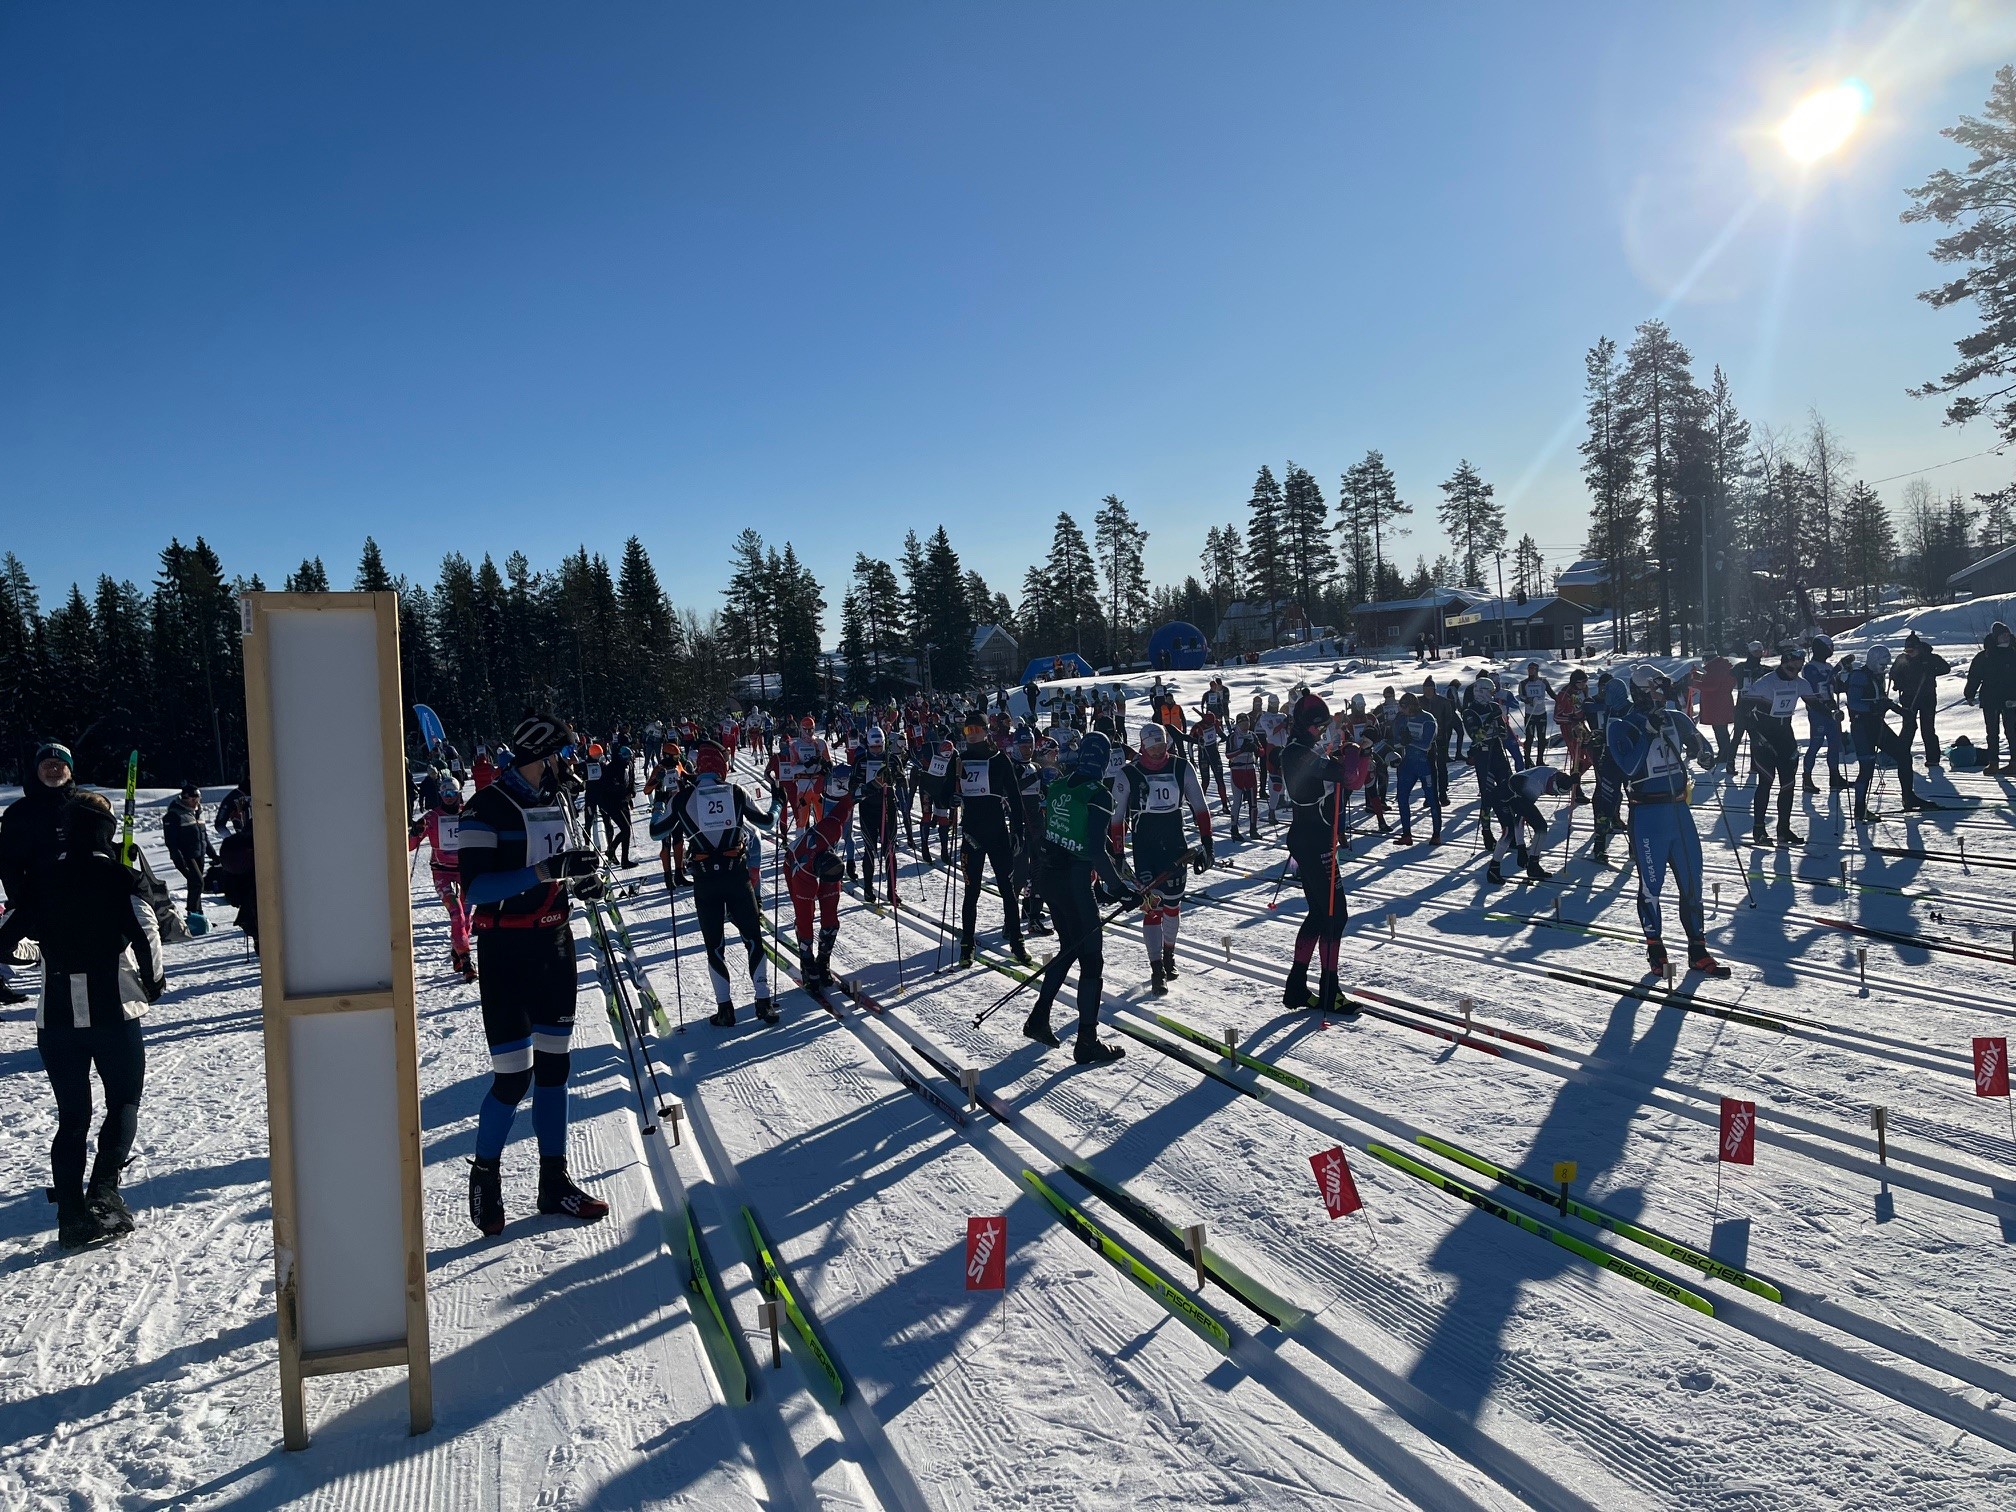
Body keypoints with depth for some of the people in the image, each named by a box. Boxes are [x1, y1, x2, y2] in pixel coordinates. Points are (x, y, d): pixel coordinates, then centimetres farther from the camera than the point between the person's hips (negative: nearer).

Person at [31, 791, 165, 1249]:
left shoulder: (43, 880, 5)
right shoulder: (118, 876, -7)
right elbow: (146, 931, -11)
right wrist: (154, 980, 4)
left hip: (55, 1017, 4)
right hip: (113, 1011, -3)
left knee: (72, 1116, 12)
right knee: (123, 1104, 11)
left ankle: (71, 1213, 9)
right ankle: (103, 1195, -4)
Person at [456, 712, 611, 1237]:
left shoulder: (555, 800, 9)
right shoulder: (488, 808, -15)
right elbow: (476, 885, -22)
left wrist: (587, 874, -2)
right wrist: (545, 870, -31)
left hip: (556, 944, 7)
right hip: (506, 952, -7)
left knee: (554, 1064, 11)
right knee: (514, 1075, -7)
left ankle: (554, 1181, 22)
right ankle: (485, 1176, 18)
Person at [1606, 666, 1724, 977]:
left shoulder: (1676, 720, 7)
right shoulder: (1621, 727, -7)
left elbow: (1702, 748, 17)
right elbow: (1629, 767, -19)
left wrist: (1704, 754, -5)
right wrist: (1648, 733, -21)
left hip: (1680, 810, 5)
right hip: (1647, 815, -5)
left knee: (1691, 882, 8)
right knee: (1651, 884, 3)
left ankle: (1698, 951, 16)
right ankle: (1654, 947, 17)